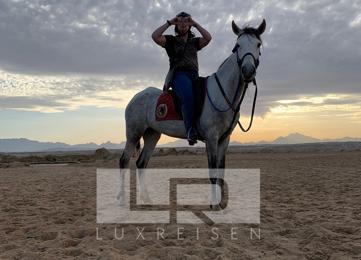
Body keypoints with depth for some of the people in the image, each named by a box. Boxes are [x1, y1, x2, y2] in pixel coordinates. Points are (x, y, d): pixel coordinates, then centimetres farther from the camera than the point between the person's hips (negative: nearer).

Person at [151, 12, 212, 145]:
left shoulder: (194, 41, 26)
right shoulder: (171, 40, 17)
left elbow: (208, 38, 6)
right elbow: (155, 36, 0)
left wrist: (195, 24, 11)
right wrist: (169, 23, 6)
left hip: (194, 76, 4)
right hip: (179, 75, -4)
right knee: (188, 97, -35)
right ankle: (190, 129, -35)